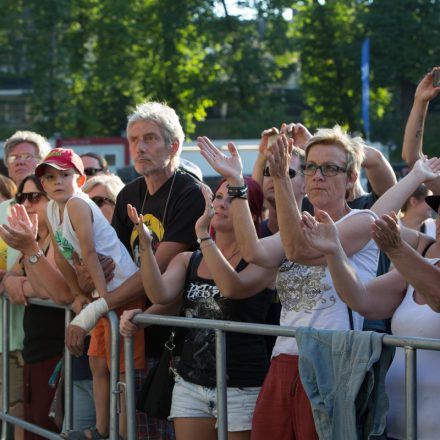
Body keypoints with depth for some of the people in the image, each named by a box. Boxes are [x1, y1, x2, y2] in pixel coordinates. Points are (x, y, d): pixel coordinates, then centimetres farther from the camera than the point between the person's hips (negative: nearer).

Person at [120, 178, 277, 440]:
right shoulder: (187, 261, 11)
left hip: (242, 388, -4)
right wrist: (145, 244, -20)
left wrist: (203, 235, -25)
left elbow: (233, 288, -24)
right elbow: (161, 295, -8)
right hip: (191, 385, 4)